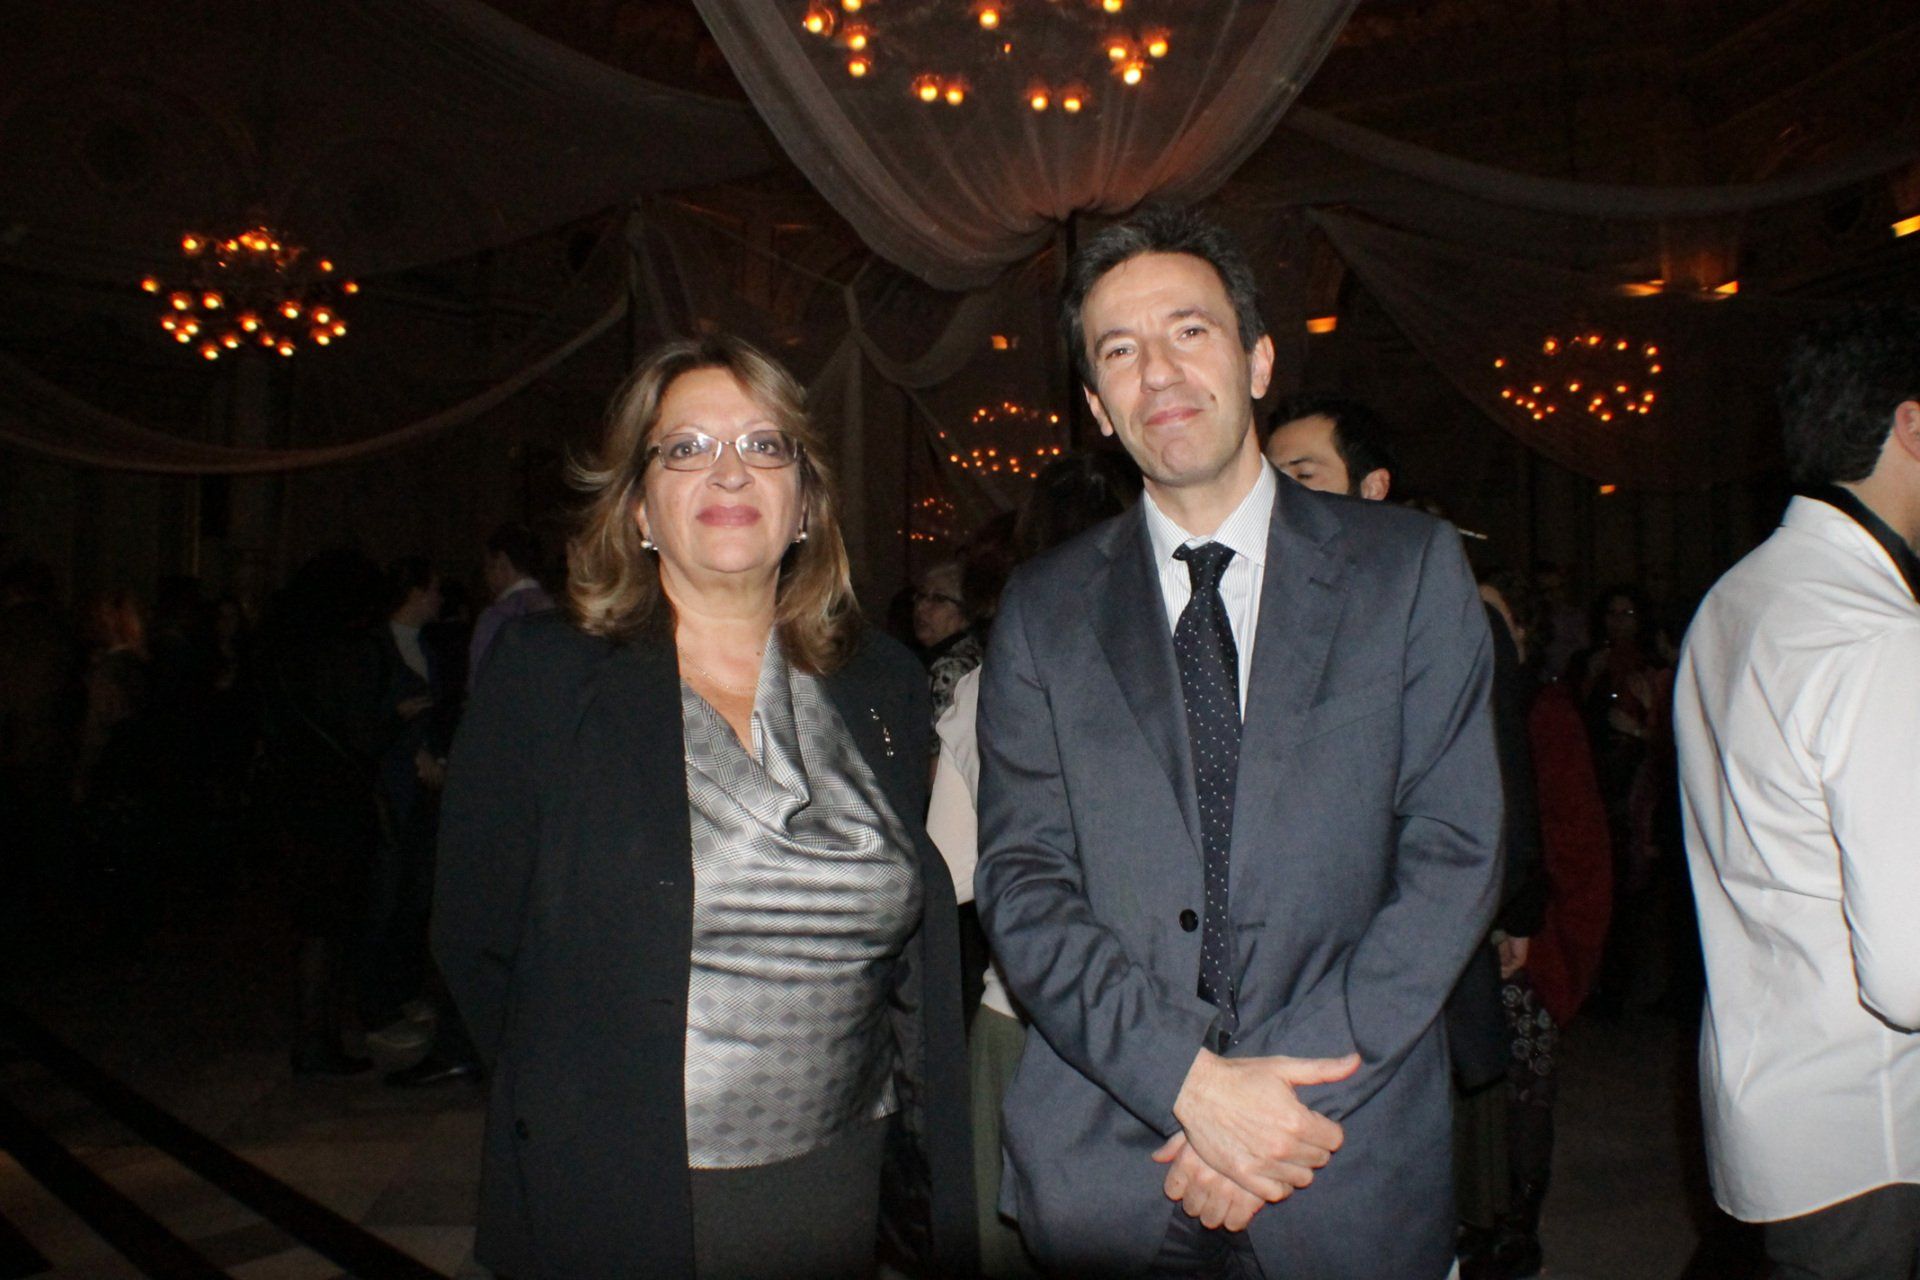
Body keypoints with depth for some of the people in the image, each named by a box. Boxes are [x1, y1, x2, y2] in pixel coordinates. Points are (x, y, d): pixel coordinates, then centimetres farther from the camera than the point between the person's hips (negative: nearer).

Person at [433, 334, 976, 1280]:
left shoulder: (883, 686, 1)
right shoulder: (543, 676, -7)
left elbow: (918, 958, 7)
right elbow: (476, 940, -3)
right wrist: (573, 1115, 1)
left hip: (841, 1191, 3)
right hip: (613, 1204, -2)